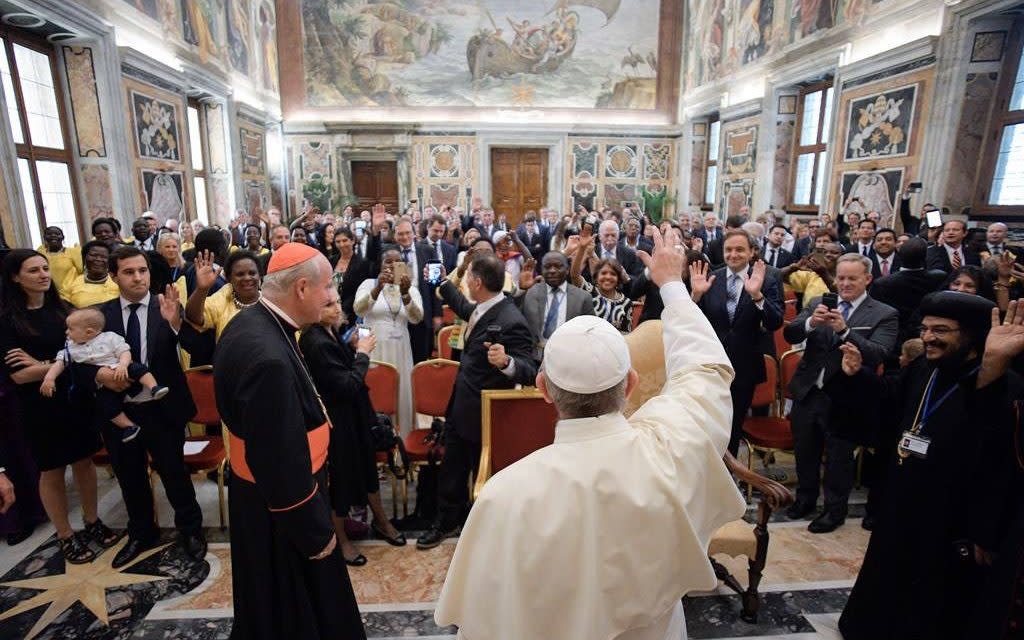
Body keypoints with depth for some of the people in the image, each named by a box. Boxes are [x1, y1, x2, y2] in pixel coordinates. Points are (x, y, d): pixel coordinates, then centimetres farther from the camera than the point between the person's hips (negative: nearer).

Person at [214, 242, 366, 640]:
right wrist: (316, 531, -18)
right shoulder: (268, 357, -34)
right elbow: (282, 459, -29)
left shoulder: (252, 323, -3)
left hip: (260, 490, 9)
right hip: (279, 508, -9)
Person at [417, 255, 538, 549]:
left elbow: (529, 372, -29)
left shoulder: (511, 322, -28)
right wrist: (443, 282, 30)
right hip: (460, 410, 9)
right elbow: (464, 308, 23)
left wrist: (506, 362, -49)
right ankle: (447, 522, 48)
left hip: (484, 416, -8)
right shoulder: (482, 309, -1)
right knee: (451, 472, 25)